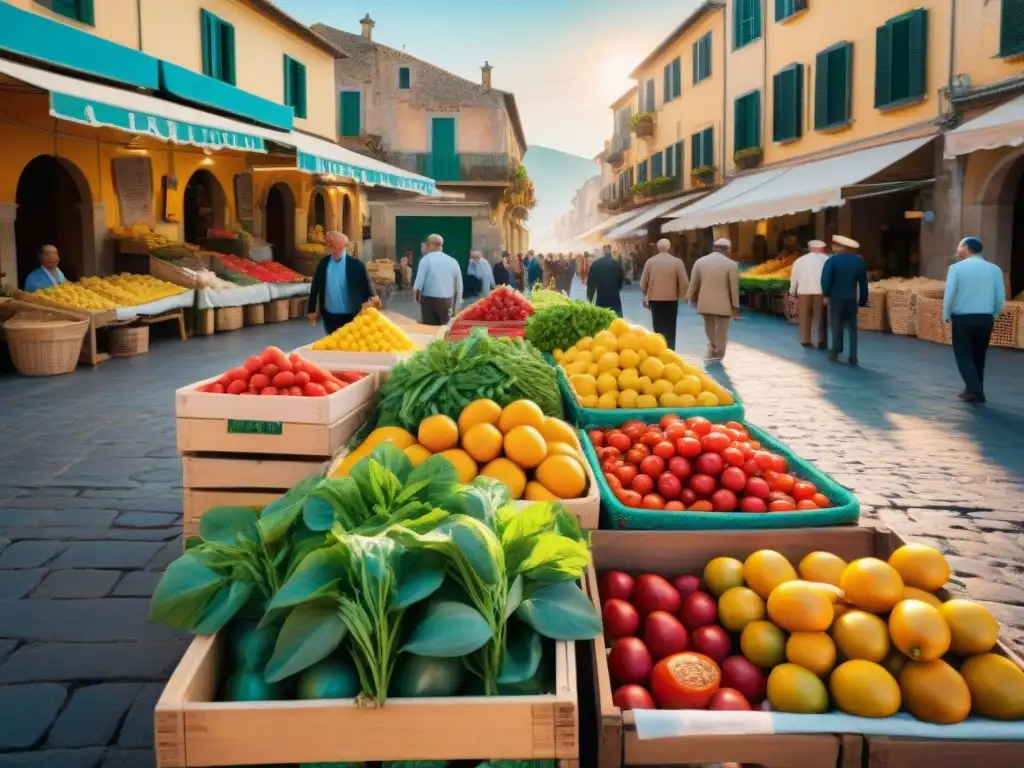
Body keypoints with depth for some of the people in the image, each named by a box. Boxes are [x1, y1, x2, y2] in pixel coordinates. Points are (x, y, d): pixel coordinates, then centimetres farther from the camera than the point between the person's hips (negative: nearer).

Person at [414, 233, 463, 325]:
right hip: (447, 301, 3)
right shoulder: (453, 261, 6)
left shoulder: (426, 259, -6)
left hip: (429, 300, -3)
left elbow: (419, 283, -9)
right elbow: (459, 286, 11)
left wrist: (417, 296, 11)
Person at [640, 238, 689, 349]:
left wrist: (646, 295, 21)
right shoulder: (677, 262, -7)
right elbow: (684, 283, -6)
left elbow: (643, 282, 2)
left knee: (658, 328, 9)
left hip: (654, 299, 1)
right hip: (671, 299, -1)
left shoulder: (650, 261, -2)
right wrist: (681, 294, 12)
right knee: (670, 330, 6)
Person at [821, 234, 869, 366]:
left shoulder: (832, 261, -9)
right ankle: (853, 357, 3)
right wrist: (863, 300, 11)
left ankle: (836, 352, 7)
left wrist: (826, 293, 2)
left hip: (836, 298, -2)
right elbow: (863, 282, 6)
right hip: (852, 299, 2)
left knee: (837, 326, 9)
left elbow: (825, 280, -16)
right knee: (852, 328, 7)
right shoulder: (859, 261, 4)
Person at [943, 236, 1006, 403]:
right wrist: (992, 315, 18)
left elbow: (949, 295, -11)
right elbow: (1001, 299, 1)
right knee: (979, 356, 16)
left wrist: (946, 315, 4)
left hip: (962, 319, -3)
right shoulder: (994, 269, 2)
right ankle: (977, 392, 20)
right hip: (985, 319, 4)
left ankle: (974, 389, -9)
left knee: (963, 355, 6)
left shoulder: (956, 268, -7)